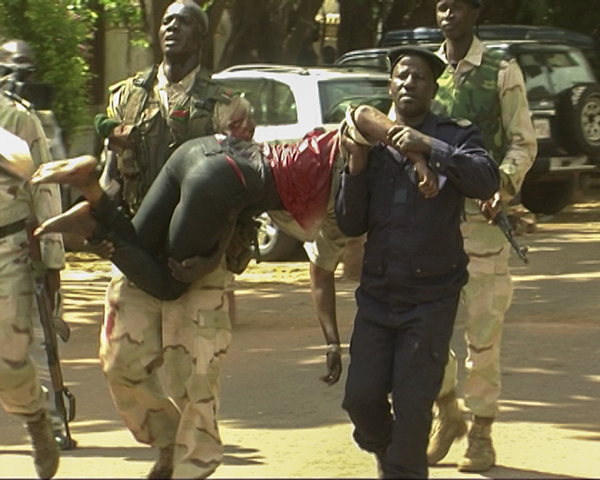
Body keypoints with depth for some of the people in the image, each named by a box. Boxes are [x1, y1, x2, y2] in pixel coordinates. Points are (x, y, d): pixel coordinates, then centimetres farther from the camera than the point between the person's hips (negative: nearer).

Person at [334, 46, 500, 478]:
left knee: (412, 404, -7)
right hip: (377, 293, 3)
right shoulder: (372, 144, 8)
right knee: (361, 397, -1)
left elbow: (487, 181, -21)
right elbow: (350, 225, 5)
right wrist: (357, 168, -9)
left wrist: (429, 148, -28)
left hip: (432, 296, -3)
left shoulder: (454, 138, 0)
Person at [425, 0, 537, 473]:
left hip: (483, 215, -3)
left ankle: (482, 433, 9)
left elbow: (523, 143, 0)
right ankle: (447, 412, 22)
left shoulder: (502, 72, 1)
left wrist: (504, 186, -18)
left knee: (483, 327, -1)